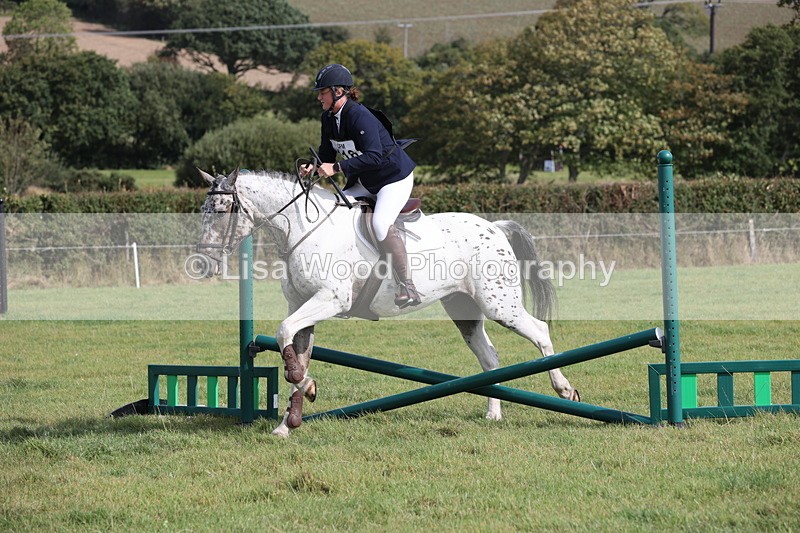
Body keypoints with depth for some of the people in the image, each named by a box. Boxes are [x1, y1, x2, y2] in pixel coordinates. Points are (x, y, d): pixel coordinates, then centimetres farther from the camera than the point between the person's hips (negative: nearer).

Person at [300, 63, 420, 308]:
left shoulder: (359, 116, -27)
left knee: (380, 224, -30)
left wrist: (336, 168, -40)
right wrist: (313, 166, -13)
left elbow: (374, 156, -37)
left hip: (395, 177, -10)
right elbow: (327, 153, 10)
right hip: (364, 182, 10)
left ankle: (407, 286, -26)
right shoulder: (329, 118, 0)